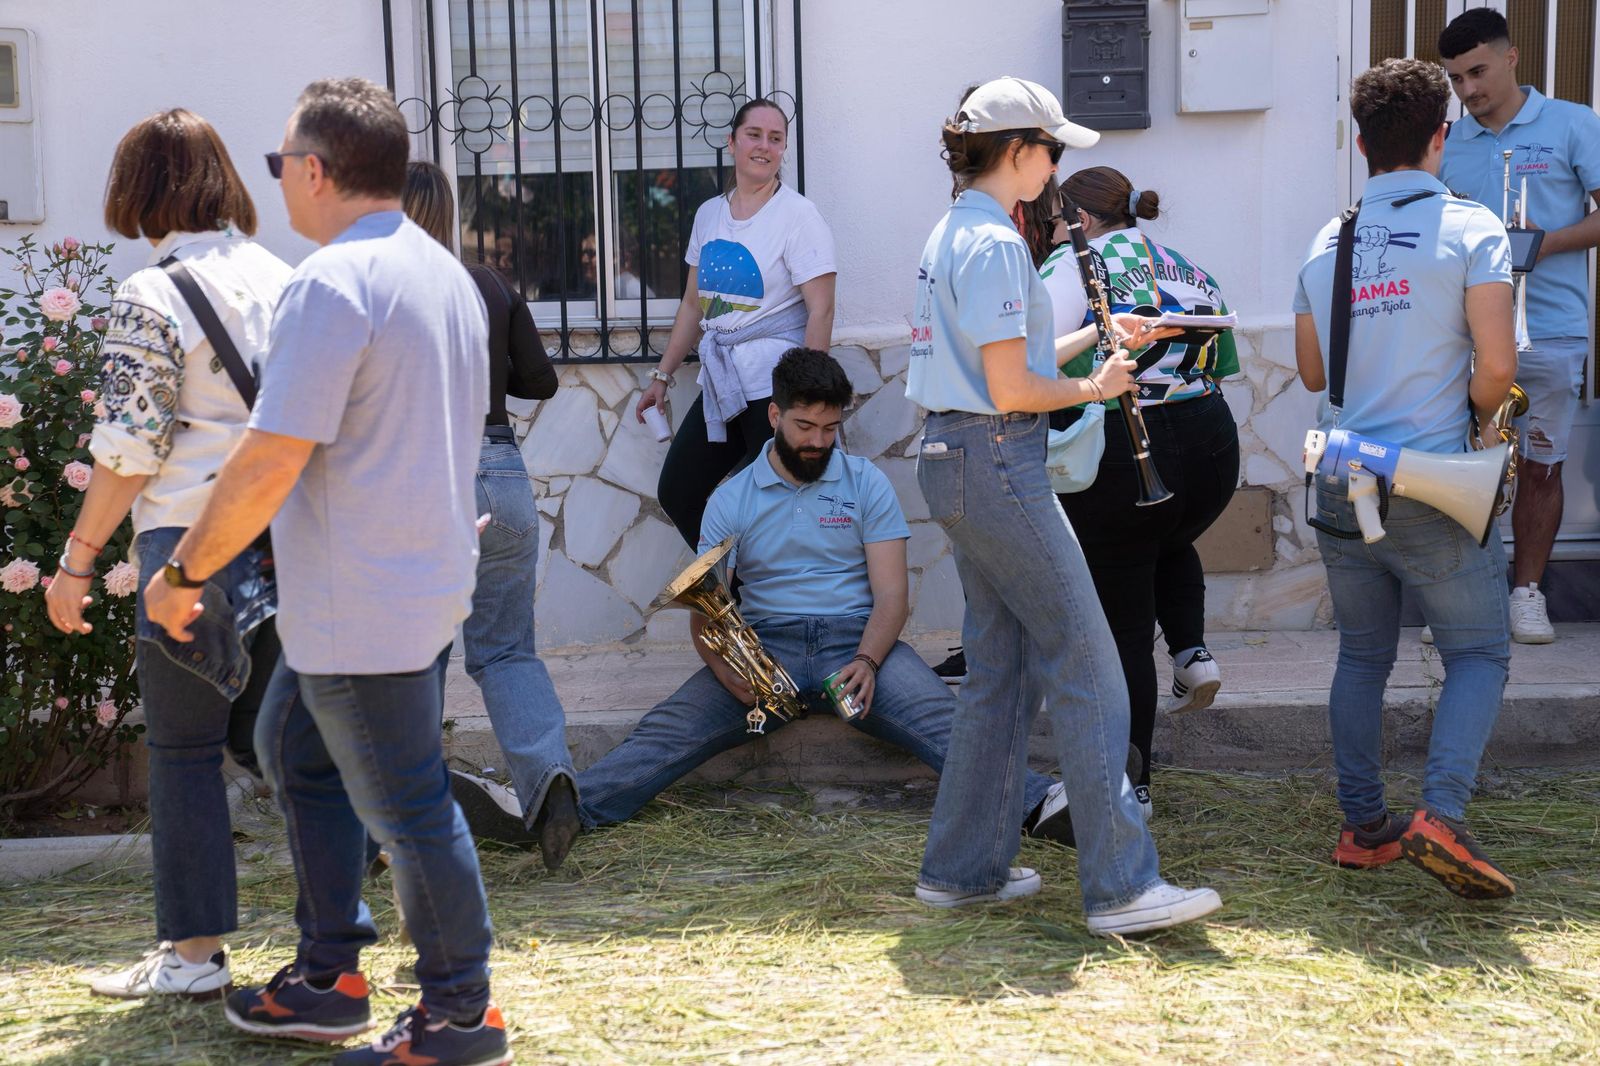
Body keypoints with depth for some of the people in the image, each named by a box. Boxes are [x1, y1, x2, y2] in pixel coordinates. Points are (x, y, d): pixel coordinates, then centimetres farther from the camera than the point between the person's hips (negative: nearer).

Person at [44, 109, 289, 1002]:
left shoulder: (151, 297, -9)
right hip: (286, 542, 6)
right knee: (263, 734, 15)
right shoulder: (284, 280, 8)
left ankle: (195, 952, 12)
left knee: (185, 749, 5)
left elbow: (130, 450, -11)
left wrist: (78, 560, -3)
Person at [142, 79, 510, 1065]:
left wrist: (184, 573, -12)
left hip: (363, 606, -10)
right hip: (431, 576, 10)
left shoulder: (333, 282, -20)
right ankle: (329, 977, 31)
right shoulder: (446, 272, 10)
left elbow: (270, 464, -24)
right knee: (298, 752, 22)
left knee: (406, 807, 2)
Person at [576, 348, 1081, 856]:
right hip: (766, 647, 1)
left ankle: (1035, 804, -50)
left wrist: (867, 661, -21)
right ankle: (572, 807, -44)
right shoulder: (731, 499, 9)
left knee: (939, 718, -31)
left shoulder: (866, 483, 7)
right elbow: (704, 609, 4)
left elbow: (891, 595, 0)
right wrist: (728, 670, -19)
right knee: (670, 727, -26)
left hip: (855, 641, -1)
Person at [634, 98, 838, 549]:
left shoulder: (797, 216, -8)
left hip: (773, 391, -7)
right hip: (719, 384, 7)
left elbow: (821, 311, -13)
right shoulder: (709, 214, 12)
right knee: (676, 494, 8)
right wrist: (663, 375, 16)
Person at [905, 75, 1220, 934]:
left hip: (954, 461, 10)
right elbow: (1011, 391, -19)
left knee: (1000, 669, 15)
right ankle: (1121, 887, -6)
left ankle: (963, 866, 21)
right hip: (997, 461, -10)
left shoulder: (953, 234, 16)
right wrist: (1094, 388, -4)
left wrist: (1094, 337, 15)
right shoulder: (994, 243, -15)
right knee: (1084, 665, -7)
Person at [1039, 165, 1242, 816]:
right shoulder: (1190, 270, 16)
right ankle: (1192, 652, 17)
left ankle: (1131, 787, 13)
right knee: (1168, 543, 39)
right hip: (1211, 447, 6)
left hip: (1119, 463, -6)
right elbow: (1221, 370, 18)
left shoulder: (1072, 264, -6)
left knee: (1122, 628, 6)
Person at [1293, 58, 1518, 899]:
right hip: (1432, 487, -5)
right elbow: (1497, 367, -15)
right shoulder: (1469, 230, -8)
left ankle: (1362, 826, 18)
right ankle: (1441, 816, -9)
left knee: (1362, 655, 16)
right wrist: (1473, 418, 4)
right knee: (1479, 654, 7)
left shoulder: (1326, 243, 8)